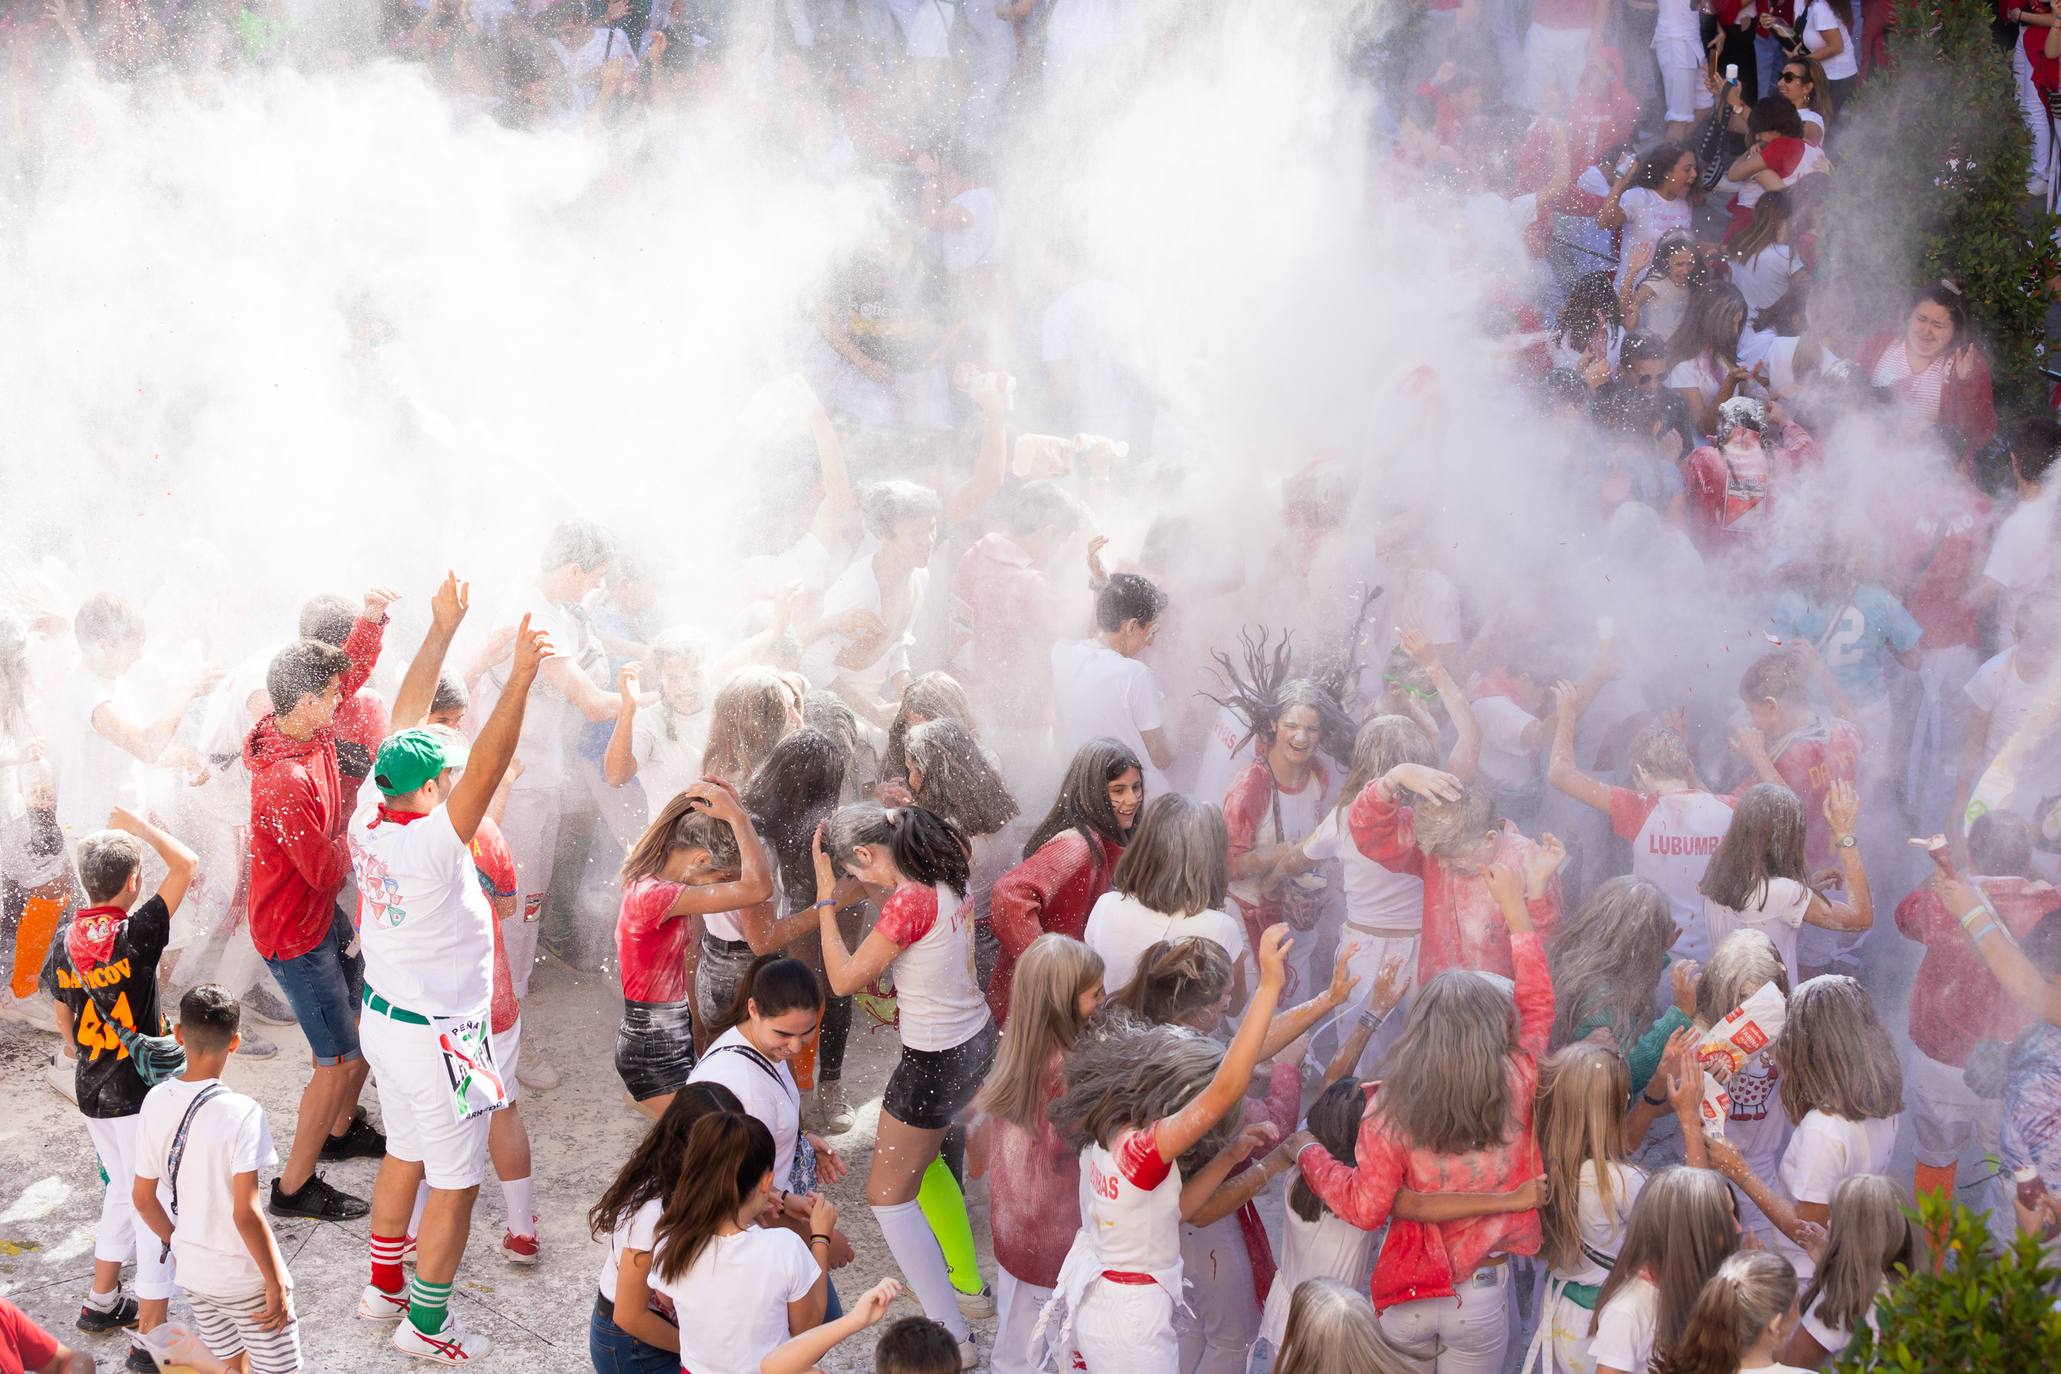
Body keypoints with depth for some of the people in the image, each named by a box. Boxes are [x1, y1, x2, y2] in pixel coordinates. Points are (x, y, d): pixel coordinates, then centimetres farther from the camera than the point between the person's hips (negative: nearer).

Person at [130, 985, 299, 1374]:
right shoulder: (240, 1113, -24)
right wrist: (276, 1284, -13)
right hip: (246, 1278, -6)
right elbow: (245, 1213, -23)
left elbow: (144, 1199, 1)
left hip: (192, 1270, 6)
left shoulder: (156, 1102, -7)